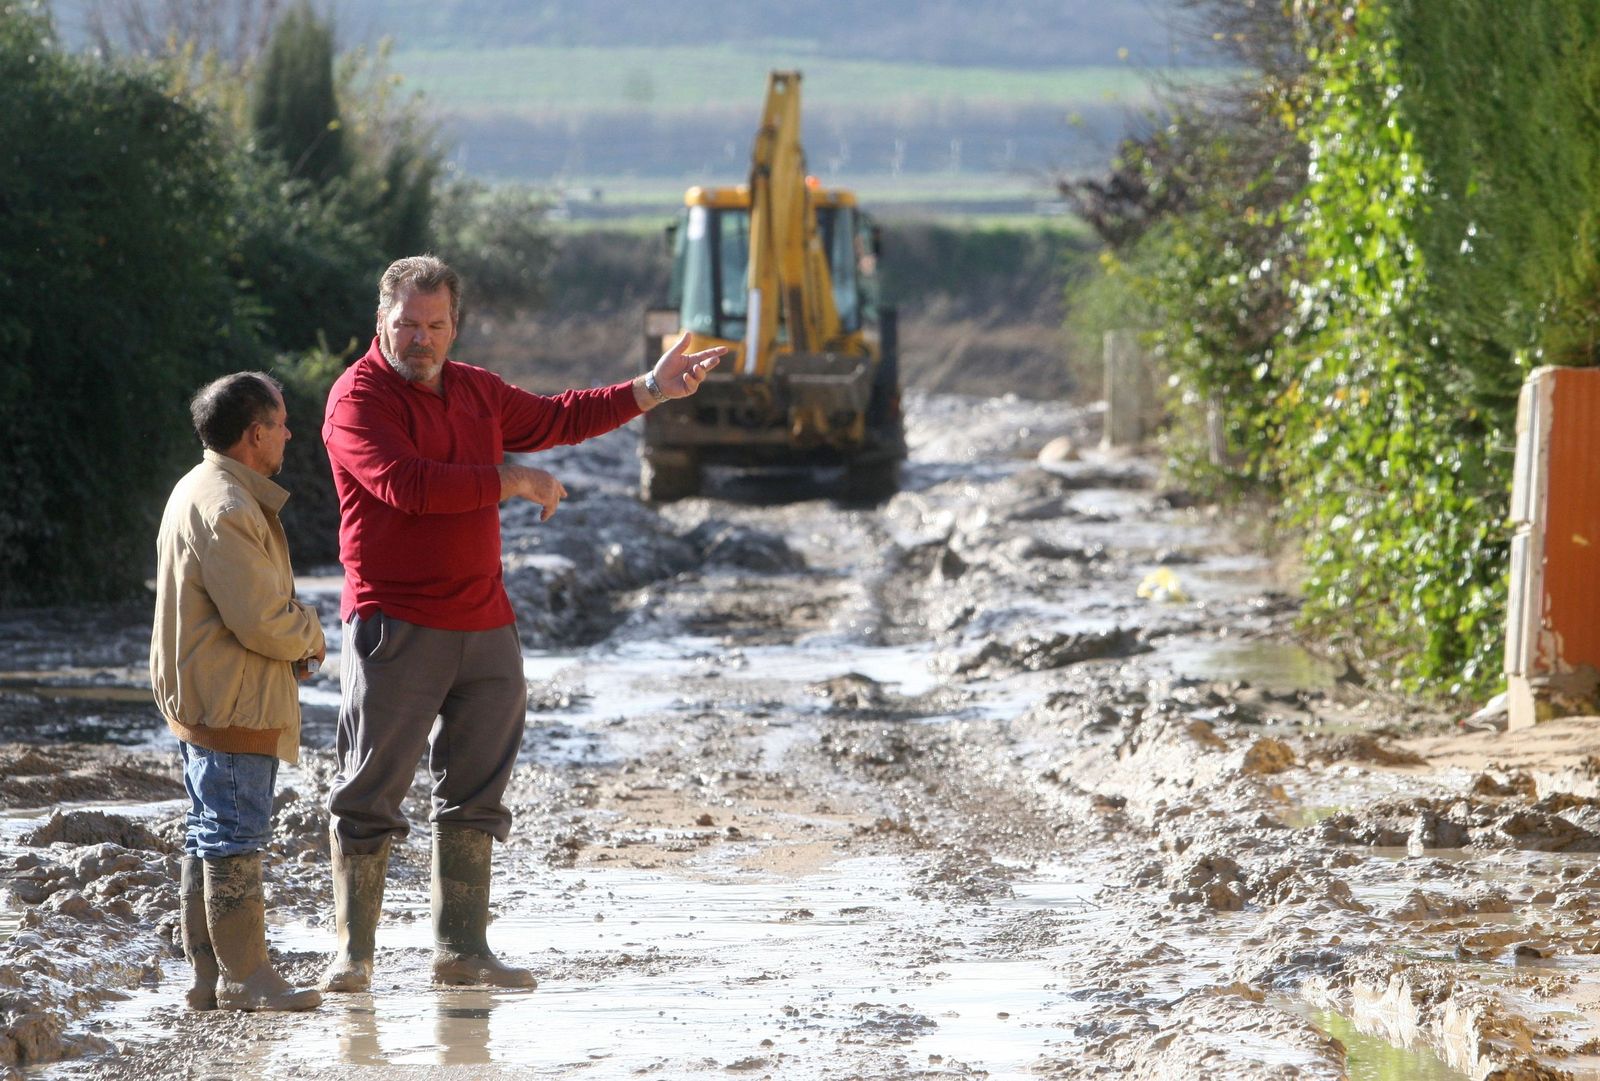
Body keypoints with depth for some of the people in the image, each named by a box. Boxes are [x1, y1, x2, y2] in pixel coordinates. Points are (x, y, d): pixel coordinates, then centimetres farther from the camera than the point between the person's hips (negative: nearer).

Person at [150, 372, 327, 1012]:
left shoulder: (200, 491, 16)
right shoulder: (228, 509, -20)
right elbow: (259, 619, -23)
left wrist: (292, 635, 9)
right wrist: (310, 635, -3)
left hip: (199, 699, 11)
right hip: (231, 702, -11)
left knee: (211, 837, 13)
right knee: (235, 837, -7)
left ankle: (210, 976, 17)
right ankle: (243, 977, -4)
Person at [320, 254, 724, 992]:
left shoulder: (476, 391, 16)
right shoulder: (360, 398, -9)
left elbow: (555, 420, 32)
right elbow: (406, 484, -23)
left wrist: (648, 393, 30)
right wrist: (509, 482, -15)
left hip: (483, 626, 8)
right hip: (394, 627, -7)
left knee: (474, 793, 10)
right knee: (370, 794, -6)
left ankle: (461, 949, 16)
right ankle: (352, 953, -2)